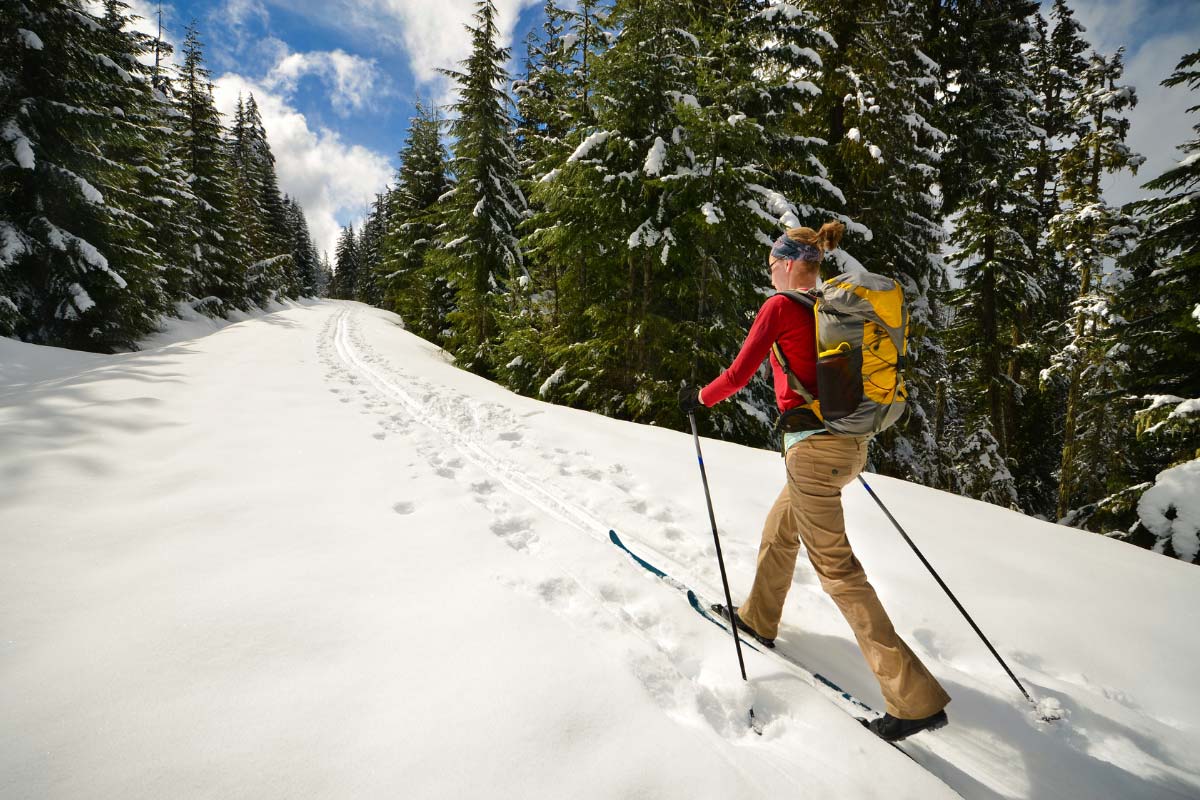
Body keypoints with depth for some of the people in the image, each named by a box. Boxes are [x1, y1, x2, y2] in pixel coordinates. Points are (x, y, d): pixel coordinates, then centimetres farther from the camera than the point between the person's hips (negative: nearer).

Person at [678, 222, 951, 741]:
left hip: (813, 446, -9)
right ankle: (758, 619, 44)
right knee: (780, 528, 25)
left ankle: (915, 698, 3)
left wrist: (698, 397, 8)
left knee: (835, 566, -2)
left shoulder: (779, 307, -8)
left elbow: (738, 375, -10)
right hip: (851, 442, 9)